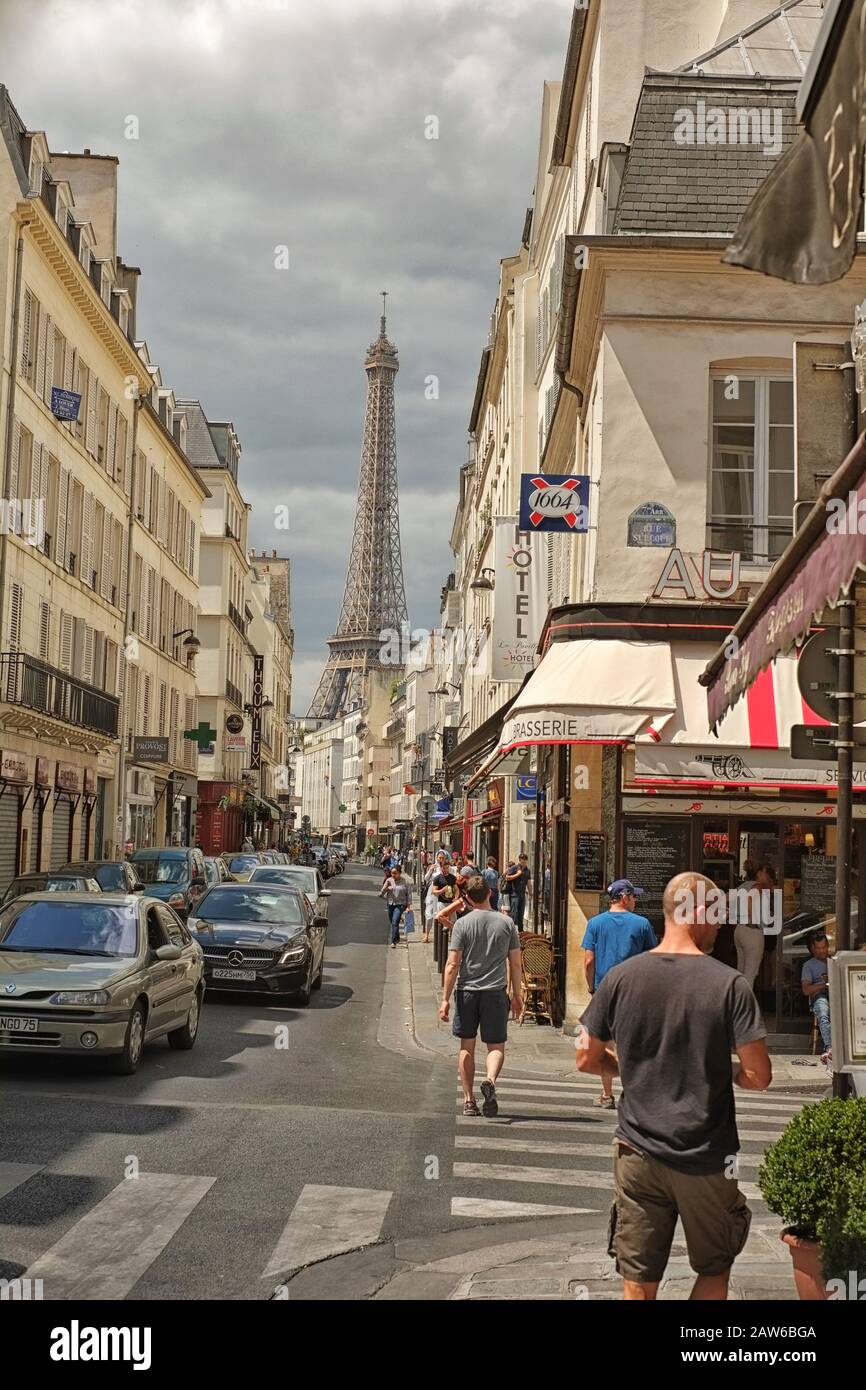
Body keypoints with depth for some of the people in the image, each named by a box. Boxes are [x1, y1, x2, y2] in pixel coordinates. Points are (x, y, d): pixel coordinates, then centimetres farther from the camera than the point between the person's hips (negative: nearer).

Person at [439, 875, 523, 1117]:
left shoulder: (462, 924, -3)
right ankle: (490, 1079, -23)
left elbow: (452, 964, -7)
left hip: (466, 991, 0)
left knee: (467, 1047, 11)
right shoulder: (506, 923, 2)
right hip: (496, 991, 0)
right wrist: (517, 995, 16)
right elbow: (515, 964, 5)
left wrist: (445, 999, -3)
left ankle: (469, 1100, 11)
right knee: (496, 1046, 6)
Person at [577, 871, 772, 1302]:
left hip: (638, 1153, 2)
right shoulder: (728, 984, -12)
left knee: (639, 1284, 9)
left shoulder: (621, 978, -4)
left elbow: (588, 1060, 2)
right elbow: (759, 1076, -11)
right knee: (714, 1269, 19)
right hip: (706, 1158, -2)